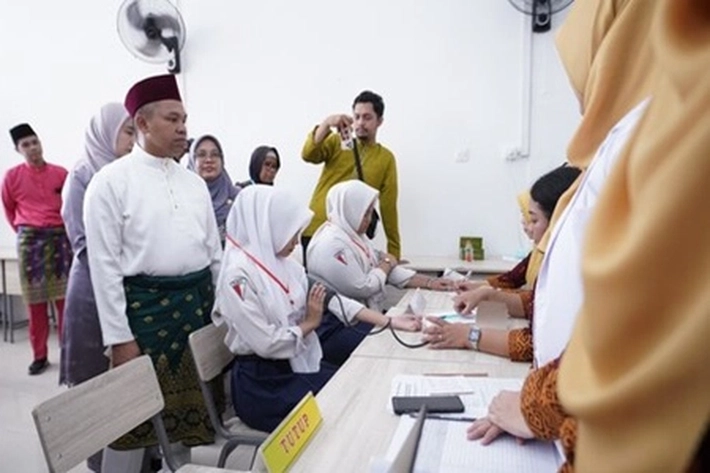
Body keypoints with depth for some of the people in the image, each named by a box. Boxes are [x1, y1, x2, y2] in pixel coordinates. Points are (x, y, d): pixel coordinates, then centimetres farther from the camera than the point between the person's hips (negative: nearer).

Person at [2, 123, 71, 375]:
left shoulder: (60, 173, 2)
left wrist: (67, 227, 10)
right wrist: (22, 230, 16)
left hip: (61, 237, 0)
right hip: (30, 240, 0)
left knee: (65, 298, 2)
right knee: (35, 301, 4)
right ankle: (39, 355, 14)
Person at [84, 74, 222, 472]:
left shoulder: (194, 182, 9)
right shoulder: (111, 181, -7)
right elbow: (105, 265, -9)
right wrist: (120, 337, -11)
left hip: (199, 303, 5)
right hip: (144, 306, -5)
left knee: (193, 405, 17)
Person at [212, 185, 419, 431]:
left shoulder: (284, 264, 4)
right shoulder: (238, 276, -19)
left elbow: (330, 299, 2)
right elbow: (267, 344, -23)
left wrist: (389, 321, -3)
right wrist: (310, 323, -9)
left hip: (302, 363, 7)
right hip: (264, 382, -7)